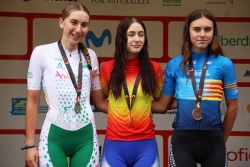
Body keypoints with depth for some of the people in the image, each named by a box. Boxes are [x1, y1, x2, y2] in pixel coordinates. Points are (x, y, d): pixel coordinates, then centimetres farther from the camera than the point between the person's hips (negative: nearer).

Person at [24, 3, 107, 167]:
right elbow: (33, 101, 0)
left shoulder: (90, 56, 7)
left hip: (86, 137, 3)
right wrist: (30, 144, -1)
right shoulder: (42, 53, -2)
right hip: (54, 137, -3)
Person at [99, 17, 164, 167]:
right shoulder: (108, 68, 1)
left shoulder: (154, 68, 1)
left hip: (145, 145, 0)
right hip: (115, 145, 0)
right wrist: (118, 109, 2)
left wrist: (142, 108, -1)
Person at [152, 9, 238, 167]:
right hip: (182, 140, 0)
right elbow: (162, 105, 7)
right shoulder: (174, 65, 3)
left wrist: (221, 140, 12)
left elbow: (232, 108, 6)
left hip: (212, 140, 0)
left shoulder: (225, 64, -1)